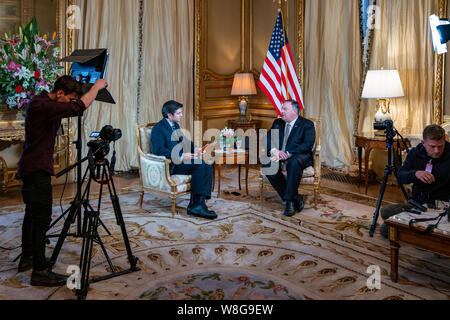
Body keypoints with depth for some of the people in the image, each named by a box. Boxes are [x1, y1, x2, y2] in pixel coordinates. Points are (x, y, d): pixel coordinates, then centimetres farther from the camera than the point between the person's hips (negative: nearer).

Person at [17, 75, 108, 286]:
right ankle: (39, 271, -3)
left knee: (33, 214, 18)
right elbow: (79, 107, -29)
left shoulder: (47, 105, 9)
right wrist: (96, 87, -14)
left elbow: (74, 109, 22)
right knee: (41, 218, -8)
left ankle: (26, 259, 32)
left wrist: (93, 90, 9)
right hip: (36, 170, -11)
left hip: (34, 168, 11)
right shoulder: (40, 106, -21)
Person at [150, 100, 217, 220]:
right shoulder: (158, 128, -9)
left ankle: (200, 204, -21)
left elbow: (183, 141, 29)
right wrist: (181, 156, -26)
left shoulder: (175, 125, 18)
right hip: (170, 165, -8)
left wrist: (194, 149, 8)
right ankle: (194, 205, -23)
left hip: (179, 159, 9)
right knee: (199, 166, -28)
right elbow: (159, 150, -21)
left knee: (208, 168, -15)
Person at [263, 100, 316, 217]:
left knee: (294, 162, -40)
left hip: (298, 156, -5)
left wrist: (288, 154, -22)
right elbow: (268, 139, 8)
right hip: (279, 156, 5)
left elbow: (308, 145, -12)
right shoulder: (277, 123, 19)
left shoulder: (307, 124, 2)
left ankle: (290, 200, -28)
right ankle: (295, 198, -21)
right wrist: (274, 151, -15)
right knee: (268, 165, -28)